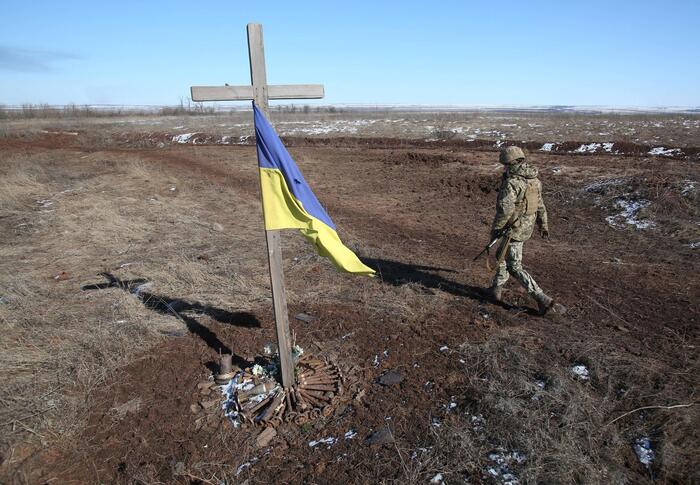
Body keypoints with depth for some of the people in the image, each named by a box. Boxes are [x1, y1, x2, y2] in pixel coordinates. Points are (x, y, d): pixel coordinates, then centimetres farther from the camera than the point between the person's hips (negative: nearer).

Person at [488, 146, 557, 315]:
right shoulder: (534, 180, 5)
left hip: (514, 229, -9)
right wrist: (543, 225, 24)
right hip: (527, 226, 9)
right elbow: (540, 205, 15)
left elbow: (505, 209, -29)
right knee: (502, 255, 25)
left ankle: (542, 299, -3)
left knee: (515, 268, 0)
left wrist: (495, 228, -16)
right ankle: (496, 289, 35)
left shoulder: (511, 182, -22)